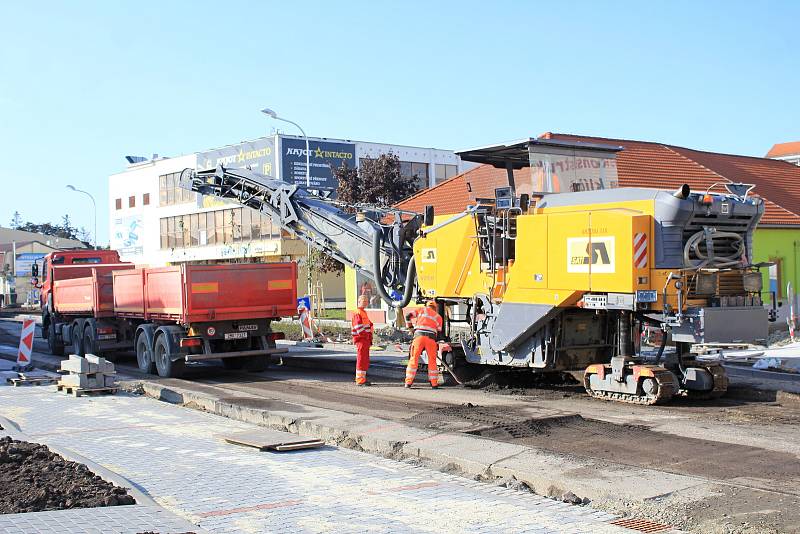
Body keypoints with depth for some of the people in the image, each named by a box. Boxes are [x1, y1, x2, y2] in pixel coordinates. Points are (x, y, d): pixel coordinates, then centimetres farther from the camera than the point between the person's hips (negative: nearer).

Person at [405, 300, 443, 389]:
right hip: (431, 338, 1)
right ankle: (434, 383, 9)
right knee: (432, 361, 10)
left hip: (419, 336, -1)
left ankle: (408, 382, -1)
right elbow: (438, 331, 17)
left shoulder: (423, 310, 18)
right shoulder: (438, 317, 23)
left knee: (414, 359, 3)